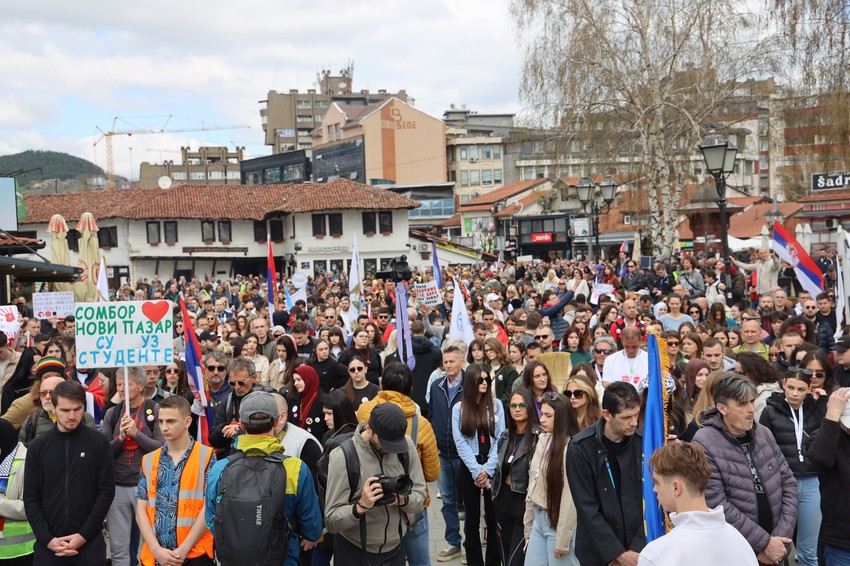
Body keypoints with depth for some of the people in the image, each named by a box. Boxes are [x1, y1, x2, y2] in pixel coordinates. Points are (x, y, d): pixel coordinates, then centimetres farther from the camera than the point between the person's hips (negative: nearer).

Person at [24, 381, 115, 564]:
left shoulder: (99, 443, -2)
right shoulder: (37, 447, 2)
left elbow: (107, 491, -4)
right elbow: (31, 498, 2)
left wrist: (84, 535, -10)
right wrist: (47, 538, -8)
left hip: (90, 542, -1)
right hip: (48, 545, 1)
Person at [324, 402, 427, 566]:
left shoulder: (406, 445, -9)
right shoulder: (342, 456, -20)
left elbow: (420, 497, -5)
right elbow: (332, 521, -18)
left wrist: (403, 500, -25)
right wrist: (361, 506, -34)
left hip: (395, 548, 4)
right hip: (355, 552, -3)